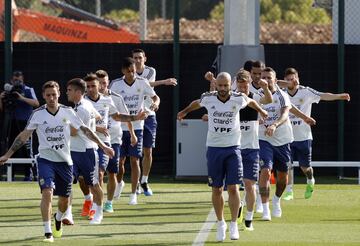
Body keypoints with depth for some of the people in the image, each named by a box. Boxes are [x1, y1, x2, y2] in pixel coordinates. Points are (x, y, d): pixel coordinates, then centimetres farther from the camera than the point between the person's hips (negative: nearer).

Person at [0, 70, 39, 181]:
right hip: (12, 123, 4)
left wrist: (22, 98, -25)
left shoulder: (28, 90, 1)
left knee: (26, 149, -7)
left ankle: (29, 173, -3)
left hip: (25, 123, -4)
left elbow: (36, 103, -14)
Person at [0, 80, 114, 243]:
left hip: (65, 161, 2)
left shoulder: (67, 112, -2)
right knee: (47, 192, -22)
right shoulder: (37, 114, -5)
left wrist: (103, 146, -2)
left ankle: (58, 219, 45)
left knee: (64, 199, 10)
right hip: (46, 160, -2)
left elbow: (85, 130, 2)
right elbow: (24, 136, 1)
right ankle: (48, 233, -19)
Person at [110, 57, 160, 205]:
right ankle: (119, 183, 36)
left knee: (134, 160, -6)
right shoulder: (116, 84, -5)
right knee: (119, 160, 6)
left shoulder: (142, 83, -4)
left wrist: (155, 103, -24)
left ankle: (133, 194, 1)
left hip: (137, 127, 0)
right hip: (120, 127, 1)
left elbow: (155, 97, -1)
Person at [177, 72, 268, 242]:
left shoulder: (238, 99, -7)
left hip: (233, 148, -1)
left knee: (233, 188, -8)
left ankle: (234, 224, 1)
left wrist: (260, 111, 34)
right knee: (216, 189, 4)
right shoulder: (208, 98, -5)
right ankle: (220, 223, 18)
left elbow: (250, 101, 16)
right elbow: (196, 103, 19)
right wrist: (185, 112, 37)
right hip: (214, 148, 1)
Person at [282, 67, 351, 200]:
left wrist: (339, 96, -35)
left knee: (305, 167, 7)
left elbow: (323, 96, -20)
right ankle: (289, 192, 4)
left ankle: (310, 182, 39)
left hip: (304, 136, -1)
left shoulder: (306, 92, -8)